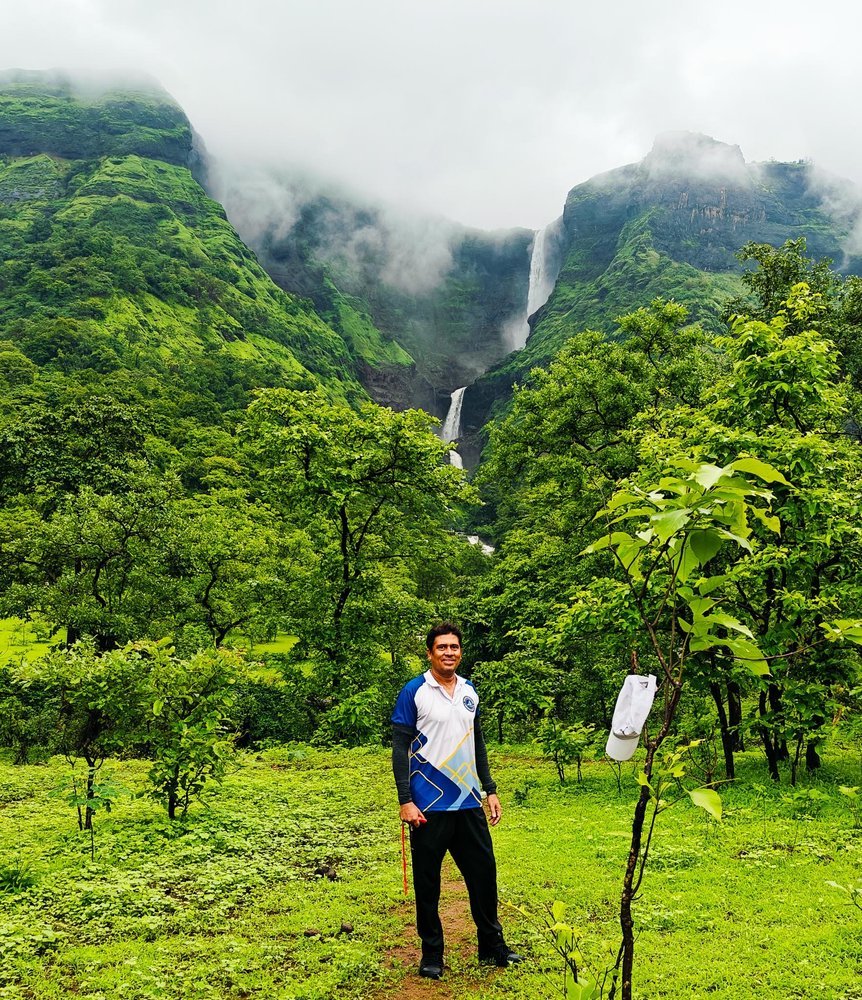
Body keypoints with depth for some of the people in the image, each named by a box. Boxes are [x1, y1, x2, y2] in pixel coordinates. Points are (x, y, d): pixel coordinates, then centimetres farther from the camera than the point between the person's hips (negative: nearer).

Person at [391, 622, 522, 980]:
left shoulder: (470, 692, 9)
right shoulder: (414, 692, -8)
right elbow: (400, 749, -9)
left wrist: (490, 790, 15)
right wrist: (405, 801, -14)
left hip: (469, 803, 5)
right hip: (429, 806, -5)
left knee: (484, 873, 11)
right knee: (428, 882, 6)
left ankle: (492, 947, 26)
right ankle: (431, 955, 20)